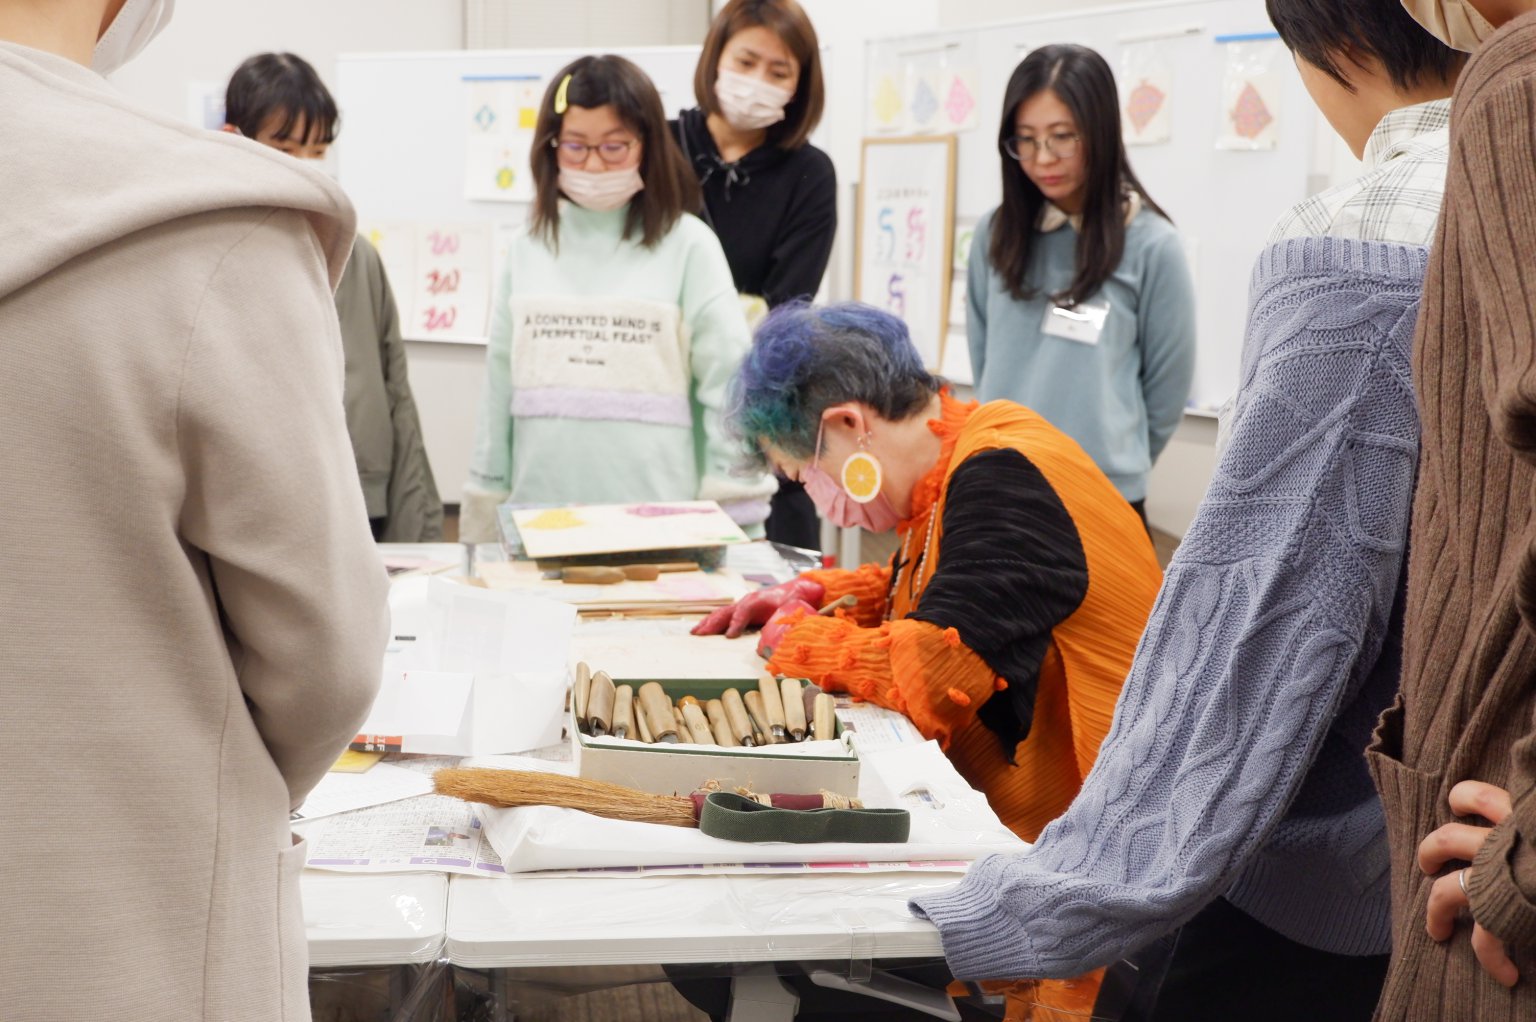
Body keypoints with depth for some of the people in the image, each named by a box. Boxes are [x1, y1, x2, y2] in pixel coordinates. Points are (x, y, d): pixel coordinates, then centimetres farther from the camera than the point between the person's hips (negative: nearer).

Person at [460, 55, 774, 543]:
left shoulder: (687, 246, -1)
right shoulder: (530, 251, 9)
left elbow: (730, 389, -2)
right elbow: (499, 393, 12)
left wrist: (735, 530, -5)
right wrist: (480, 526, 12)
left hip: (658, 529, -3)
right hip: (539, 526, 3)